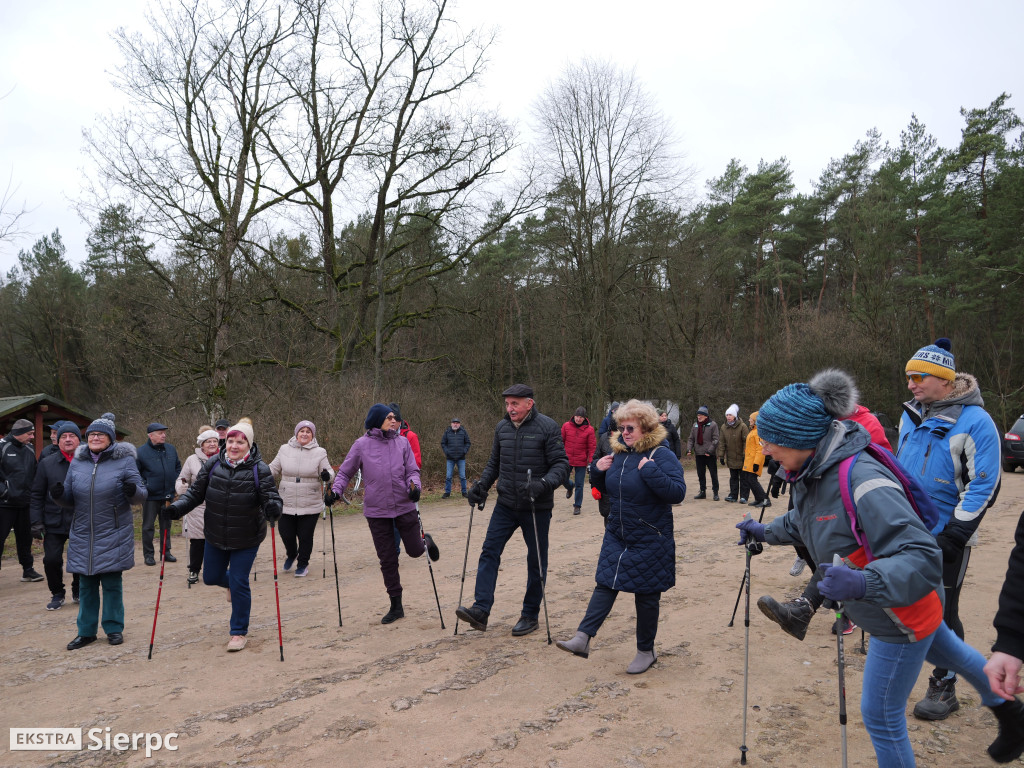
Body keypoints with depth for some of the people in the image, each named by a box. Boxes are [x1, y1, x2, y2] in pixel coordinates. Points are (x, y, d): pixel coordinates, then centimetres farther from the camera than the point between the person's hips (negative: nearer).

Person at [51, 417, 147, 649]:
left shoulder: (124, 460, -3)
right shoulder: (77, 462, 7)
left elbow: (141, 495, -6)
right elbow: (70, 500, 13)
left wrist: (133, 491, -28)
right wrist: (58, 495, -9)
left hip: (113, 535, -3)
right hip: (83, 535, 3)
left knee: (112, 583, 5)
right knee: (86, 585, 11)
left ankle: (114, 628, 19)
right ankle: (86, 631, 23)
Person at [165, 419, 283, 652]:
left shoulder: (259, 469, -16)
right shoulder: (213, 464, -7)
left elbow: (271, 497, -16)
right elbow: (195, 492, 0)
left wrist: (273, 509, -39)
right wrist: (177, 507, -16)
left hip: (246, 539, -4)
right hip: (215, 537, 4)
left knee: (239, 584, -1)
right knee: (211, 577, 16)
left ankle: (239, 632, 19)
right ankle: (233, 584, 53)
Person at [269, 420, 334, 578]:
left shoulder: (319, 452, 0)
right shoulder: (284, 450, 4)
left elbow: (329, 471, 0)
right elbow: (273, 469, 14)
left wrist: (327, 475, -22)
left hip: (310, 505, -1)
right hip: (286, 504, 2)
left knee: (305, 536, 3)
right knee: (286, 533, 6)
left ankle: (302, 564, 26)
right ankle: (291, 555, 39)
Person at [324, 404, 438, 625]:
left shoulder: (402, 443, 0)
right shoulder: (361, 445, -3)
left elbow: (412, 470, 2)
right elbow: (345, 472, 4)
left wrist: (414, 485, -19)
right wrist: (335, 491, -12)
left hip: (405, 507, 1)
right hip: (376, 511, 0)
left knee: (415, 550, 8)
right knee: (387, 559, 7)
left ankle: (426, 540, 46)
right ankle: (396, 606, 21)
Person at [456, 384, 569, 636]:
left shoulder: (547, 427, -12)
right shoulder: (502, 427, 4)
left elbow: (561, 465, -14)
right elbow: (494, 463, 15)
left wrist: (543, 485, -31)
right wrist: (481, 485, -1)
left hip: (537, 508, -4)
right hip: (506, 504, 5)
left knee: (536, 561, 7)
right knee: (489, 552, -5)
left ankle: (530, 615, 21)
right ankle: (481, 609, -4)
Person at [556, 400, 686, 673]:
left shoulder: (661, 455, -15)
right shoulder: (619, 453, 5)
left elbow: (677, 492, -26)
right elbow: (606, 490, 18)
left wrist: (650, 471, -32)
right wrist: (598, 471, -2)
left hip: (649, 541, -6)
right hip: (616, 537, 6)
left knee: (647, 595, 7)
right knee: (606, 584, 1)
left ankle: (646, 651, 22)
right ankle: (582, 638, -3)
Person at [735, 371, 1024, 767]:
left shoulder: (863, 481, -38)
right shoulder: (812, 471, -9)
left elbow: (924, 558, -40)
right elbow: (803, 519, 14)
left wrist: (864, 582, -53)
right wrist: (765, 531, 10)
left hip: (903, 619, -9)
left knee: (880, 716, 5)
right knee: (946, 649, 34)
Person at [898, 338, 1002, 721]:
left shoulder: (975, 422, -15)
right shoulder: (911, 415, 6)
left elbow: (984, 486, -15)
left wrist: (952, 535, -17)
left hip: (945, 537, -6)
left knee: (942, 613, 4)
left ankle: (944, 688, 21)